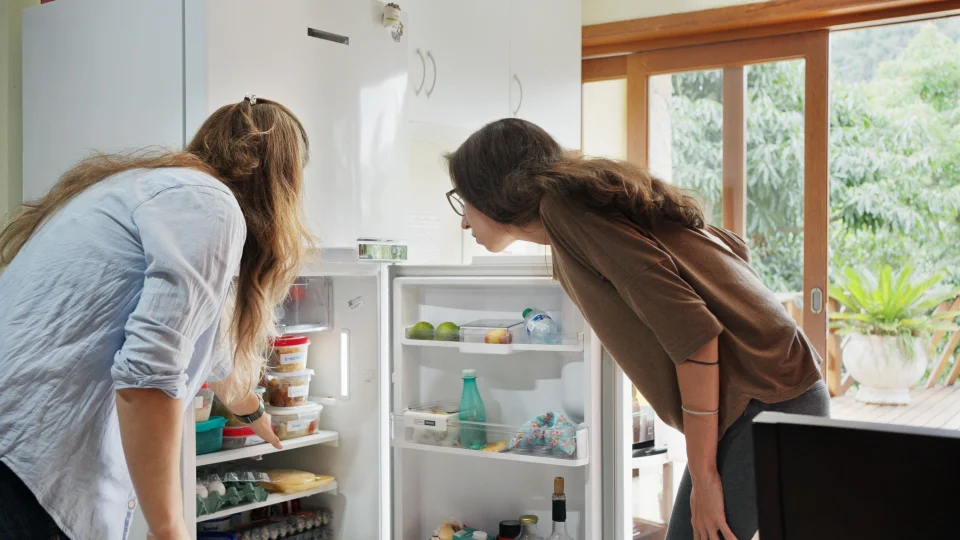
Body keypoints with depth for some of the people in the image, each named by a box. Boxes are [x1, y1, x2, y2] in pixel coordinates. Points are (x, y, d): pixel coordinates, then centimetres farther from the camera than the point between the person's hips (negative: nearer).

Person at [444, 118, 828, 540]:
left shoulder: (563, 207, -12)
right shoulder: (586, 199, 15)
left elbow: (689, 328, -20)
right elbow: (732, 248, 21)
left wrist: (703, 474, -15)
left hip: (763, 405, -9)